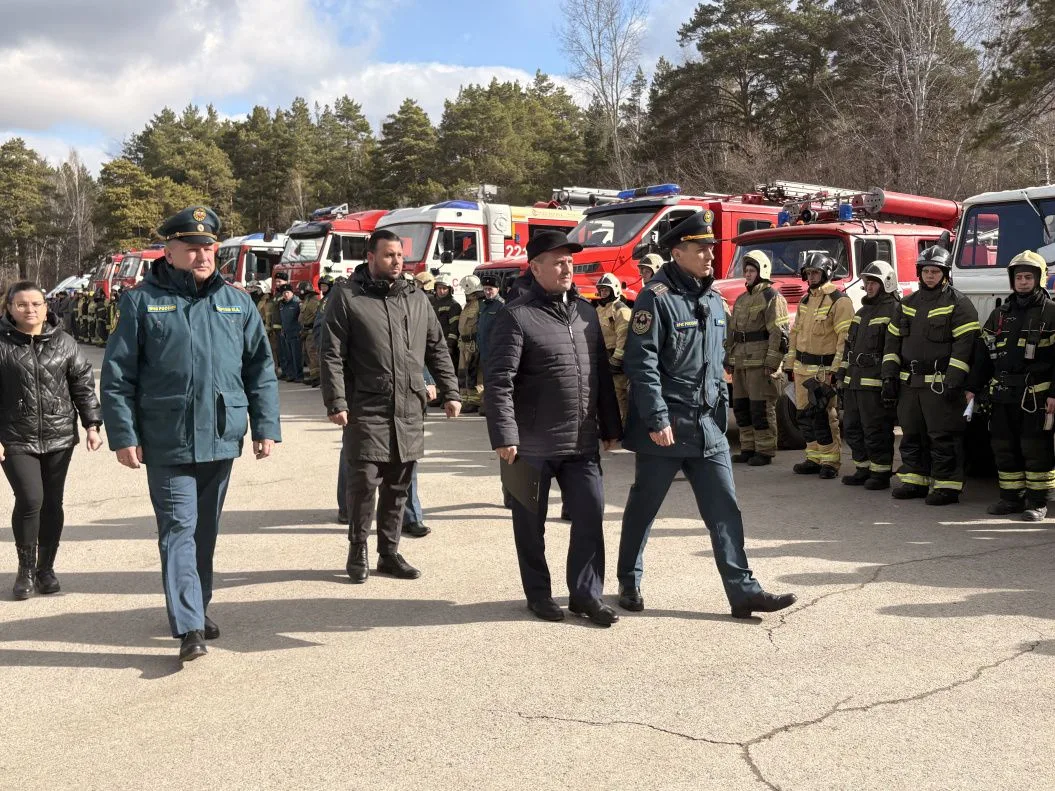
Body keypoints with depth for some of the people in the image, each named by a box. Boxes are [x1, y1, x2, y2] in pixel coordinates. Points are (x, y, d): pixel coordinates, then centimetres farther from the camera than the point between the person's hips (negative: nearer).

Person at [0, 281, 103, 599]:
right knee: (30, 500, -11)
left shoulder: (63, 343, 5)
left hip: (59, 438, 3)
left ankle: (46, 567, 22)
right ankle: (26, 569, 9)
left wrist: (92, 424, 5)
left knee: (52, 503, 7)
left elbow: (83, 385, 9)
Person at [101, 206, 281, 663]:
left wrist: (265, 427, 3)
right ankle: (189, 628, -5)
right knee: (179, 529, -6)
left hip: (221, 439, 4)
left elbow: (261, 370, 9)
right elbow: (117, 376, -2)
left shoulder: (237, 303, 8)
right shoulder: (143, 301, -1)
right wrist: (123, 436, -7)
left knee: (206, 530, 15)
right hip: (167, 442, -3)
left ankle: (198, 607, 31)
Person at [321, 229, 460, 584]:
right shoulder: (347, 297, -2)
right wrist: (336, 403, -13)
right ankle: (357, 553, 16)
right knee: (364, 483, -2)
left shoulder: (416, 297, 13)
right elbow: (332, 355, -6)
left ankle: (389, 553, 22)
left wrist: (450, 392, 10)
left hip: (409, 411, 5)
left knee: (398, 487, 10)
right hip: (366, 411, -4)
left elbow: (437, 349, 17)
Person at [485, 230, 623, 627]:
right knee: (531, 523, 8)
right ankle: (538, 594, 24)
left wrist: (611, 426, 15)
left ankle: (586, 593, 17)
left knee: (590, 515, 4)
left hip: (582, 442, 5)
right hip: (532, 444, -5)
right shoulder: (517, 316, -9)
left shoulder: (586, 312, 11)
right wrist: (504, 436, -20)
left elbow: (602, 373, 16)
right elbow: (500, 381, -14)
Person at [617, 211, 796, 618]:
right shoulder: (656, 297, -12)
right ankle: (629, 581, 24)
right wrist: (657, 419, -21)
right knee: (643, 507, 8)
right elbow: (642, 363, -17)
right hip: (666, 427, -7)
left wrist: (721, 406, 16)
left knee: (724, 508, 2)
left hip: (708, 427, 7)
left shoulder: (713, 300, 13)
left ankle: (742, 589, 5)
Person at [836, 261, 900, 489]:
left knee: (876, 430, -4)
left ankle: (881, 473, 5)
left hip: (875, 383, -9)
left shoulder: (893, 311, -8)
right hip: (853, 381, 9)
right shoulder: (863, 311, 21)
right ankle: (863, 469, 23)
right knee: (852, 427, 13)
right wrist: (842, 375, 20)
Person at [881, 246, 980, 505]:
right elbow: (893, 340, 16)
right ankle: (914, 480, 22)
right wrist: (889, 376, 8)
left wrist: (953, 382, -18)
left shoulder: (958, 304, -4)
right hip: (909, 383, 6)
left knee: (943, 438, -4)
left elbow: (964, 345, -11)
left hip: (940, 384, -6)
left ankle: (947, 486, 1)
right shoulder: (907, 304, 15)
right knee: (911, 435, 12)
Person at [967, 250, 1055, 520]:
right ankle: (1011, 497, 18)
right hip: (1002, 394, 5)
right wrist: (973, 387, 11)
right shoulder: (1000, 313, 14)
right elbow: (982, 351, 15)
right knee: (1003, 447, 8)